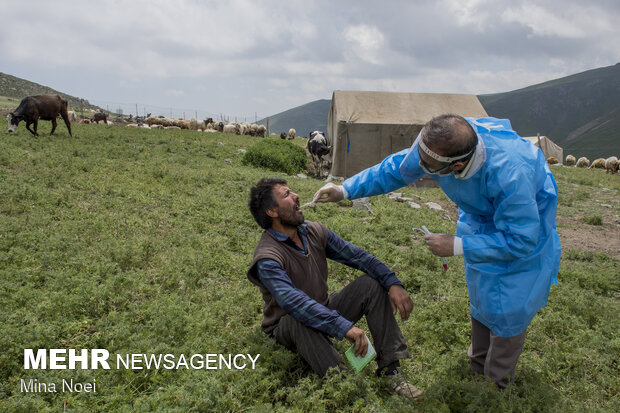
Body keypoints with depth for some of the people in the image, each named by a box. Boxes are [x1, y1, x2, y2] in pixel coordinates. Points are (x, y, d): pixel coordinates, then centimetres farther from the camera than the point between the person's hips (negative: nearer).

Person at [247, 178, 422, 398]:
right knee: (299, 319, -39)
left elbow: (356, 255, -4)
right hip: (287, 328, -6)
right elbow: (294, 302, -41)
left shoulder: (314, 231, -4)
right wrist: (345, 327, -48)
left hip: (324, 311, 7)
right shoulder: (267, 258, -26)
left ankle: (389, 370, -15)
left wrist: (393, 283, -17)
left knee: (370, 284, -11)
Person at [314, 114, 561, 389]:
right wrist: (346, 189, -15)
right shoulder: (435, 142, -31)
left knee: (507, 306, -1)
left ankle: (498, 382, 23)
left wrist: (457, 247, -34)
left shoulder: (511, 175, -47)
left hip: (525, 220, -5)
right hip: (481, 215, 6)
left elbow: (520, 239, -35)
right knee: (480, 296, 18)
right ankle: (478, 365, 41)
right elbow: (395, 169, -12)